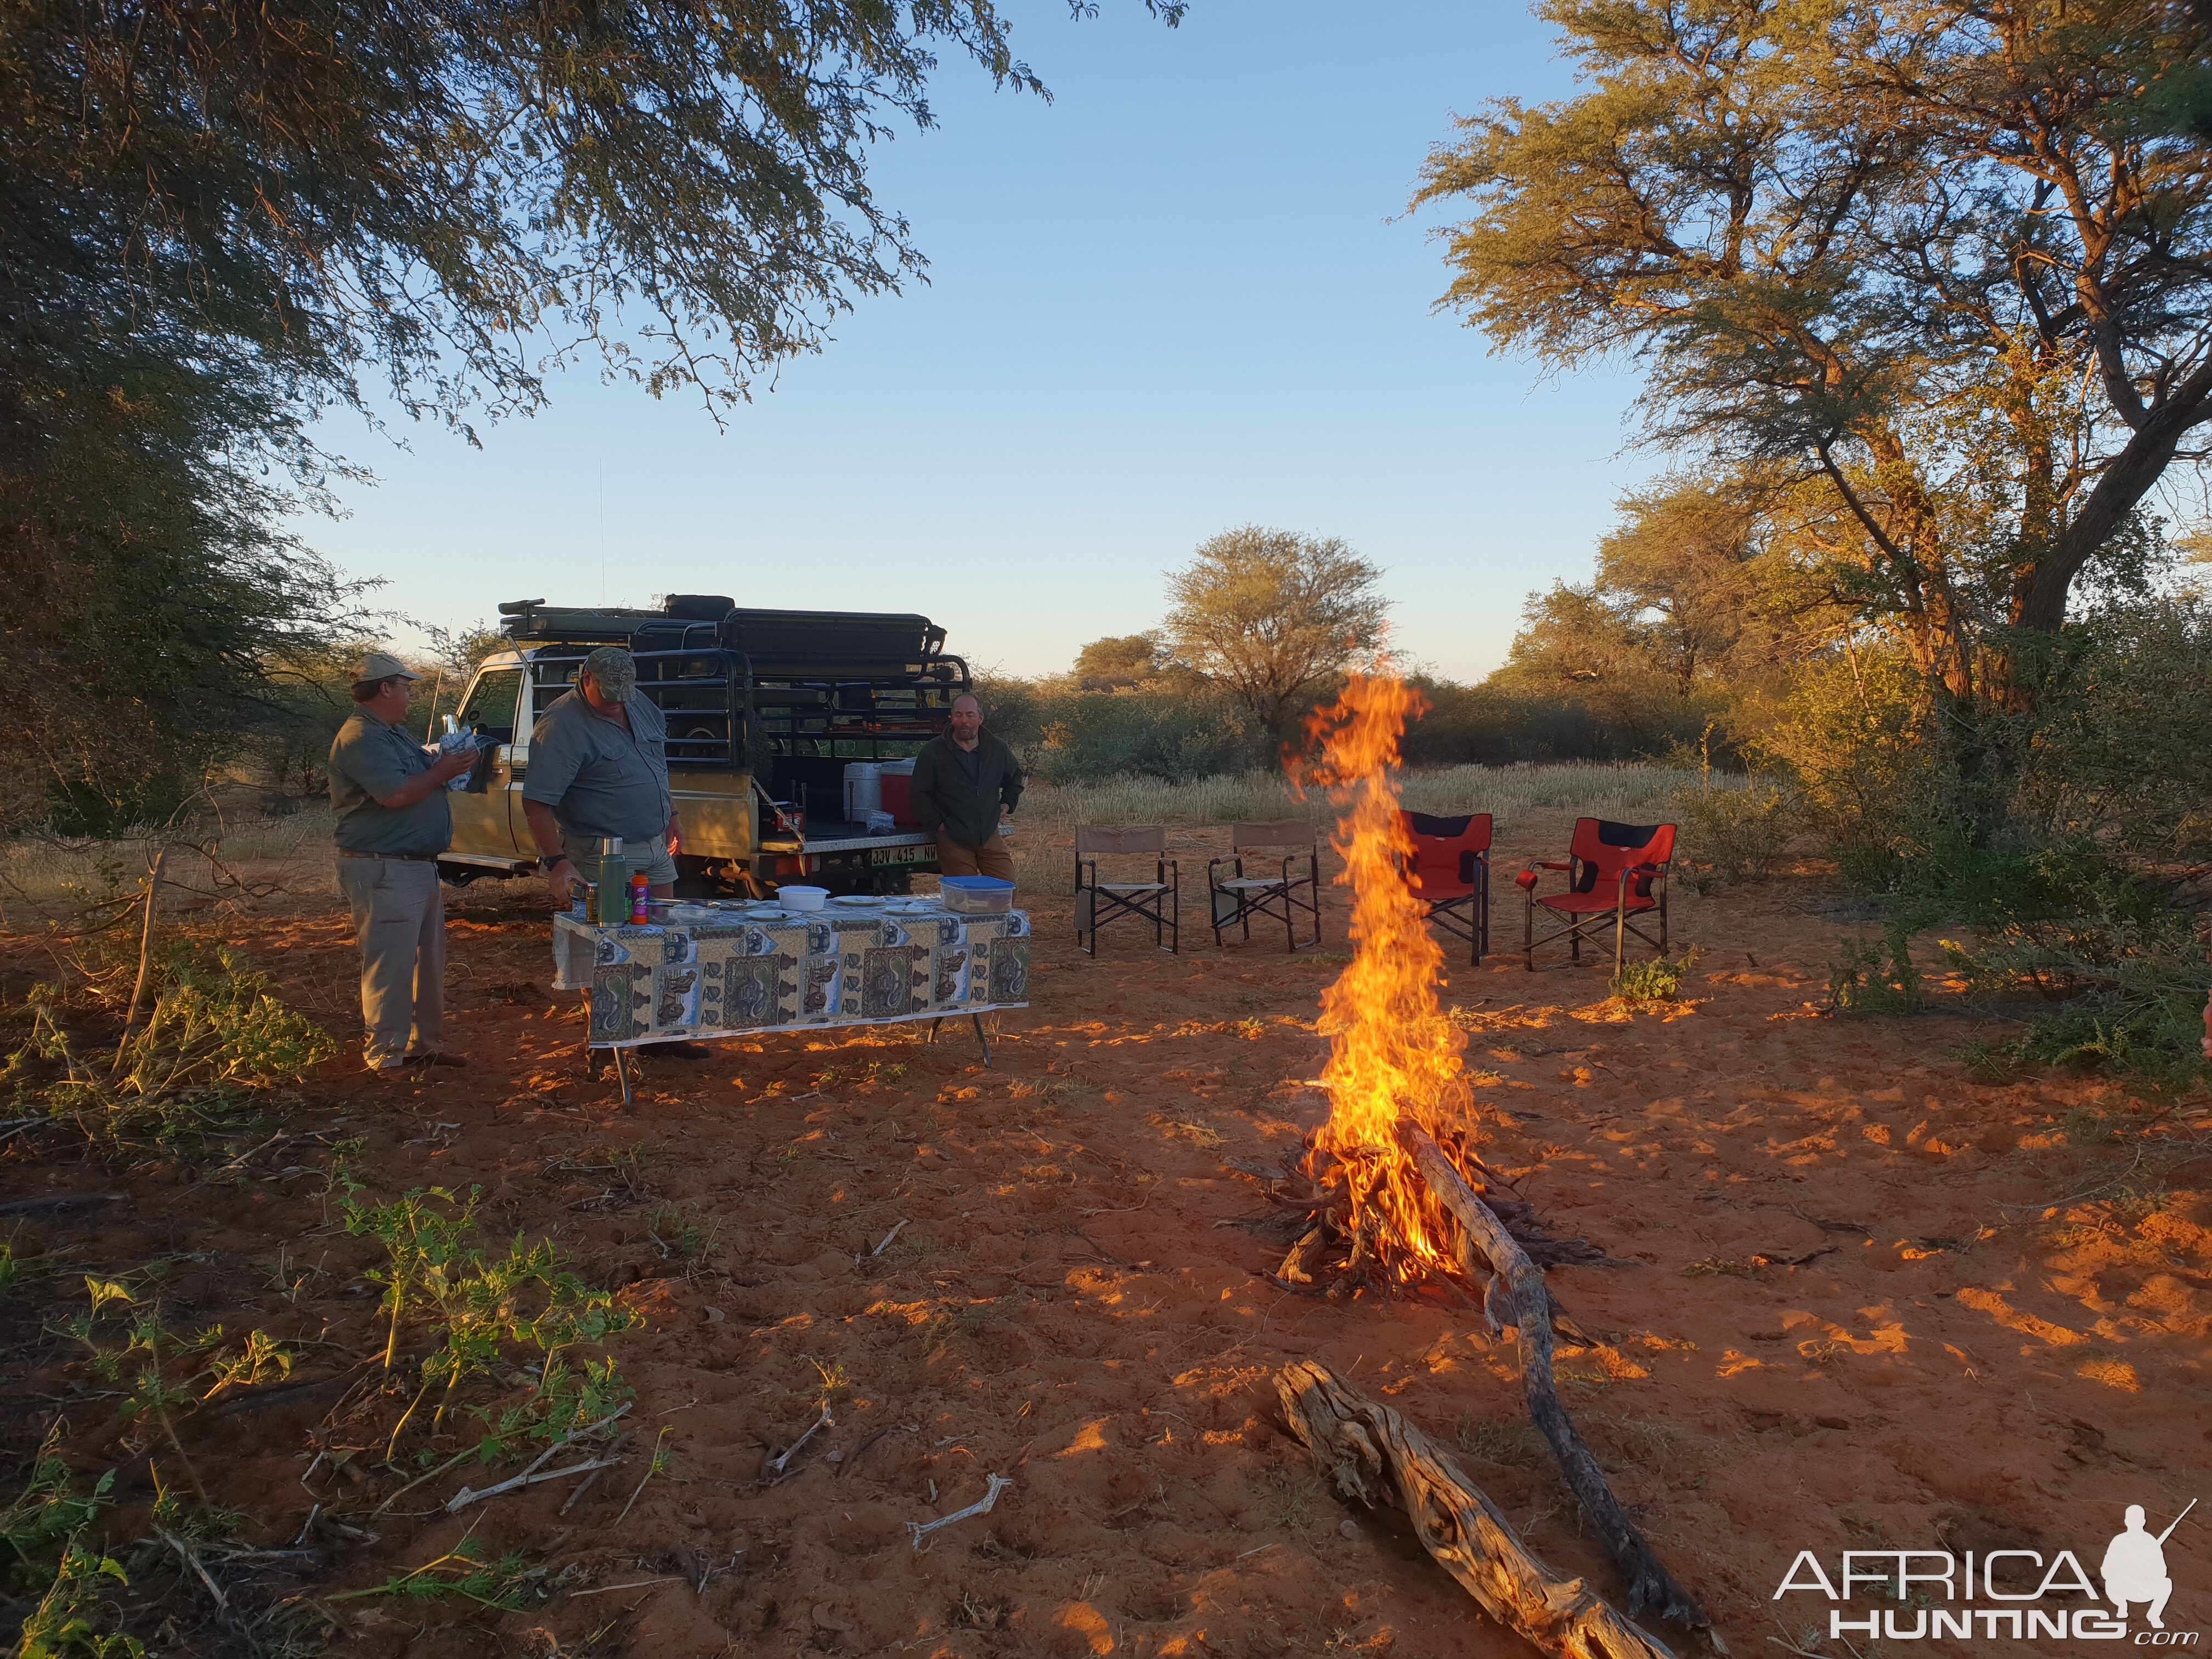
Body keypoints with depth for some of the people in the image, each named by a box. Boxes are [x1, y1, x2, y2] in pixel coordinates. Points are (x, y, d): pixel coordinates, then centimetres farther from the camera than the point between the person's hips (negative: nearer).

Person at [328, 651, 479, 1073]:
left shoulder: (395, 733, 18)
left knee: (428, 964, 17)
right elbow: (396, 794, -26)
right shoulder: (361, 738, -16)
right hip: (384, 873, -11)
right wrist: (443, 772, -13)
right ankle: (386, 1059, 2)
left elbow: (417, 781, 22)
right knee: (390, 967, -5)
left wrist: (450, 764, 3)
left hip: (420, 866, 11)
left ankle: (423, 1046, 28)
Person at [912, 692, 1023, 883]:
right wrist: (937, 823, -6)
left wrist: (1007, 804, 17)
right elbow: (920, 794, -1)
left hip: (990, 837, 3)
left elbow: (1015, 777, 28)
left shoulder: (998, 749, 8)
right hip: (953, 842, -3)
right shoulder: (933, 751, -3)